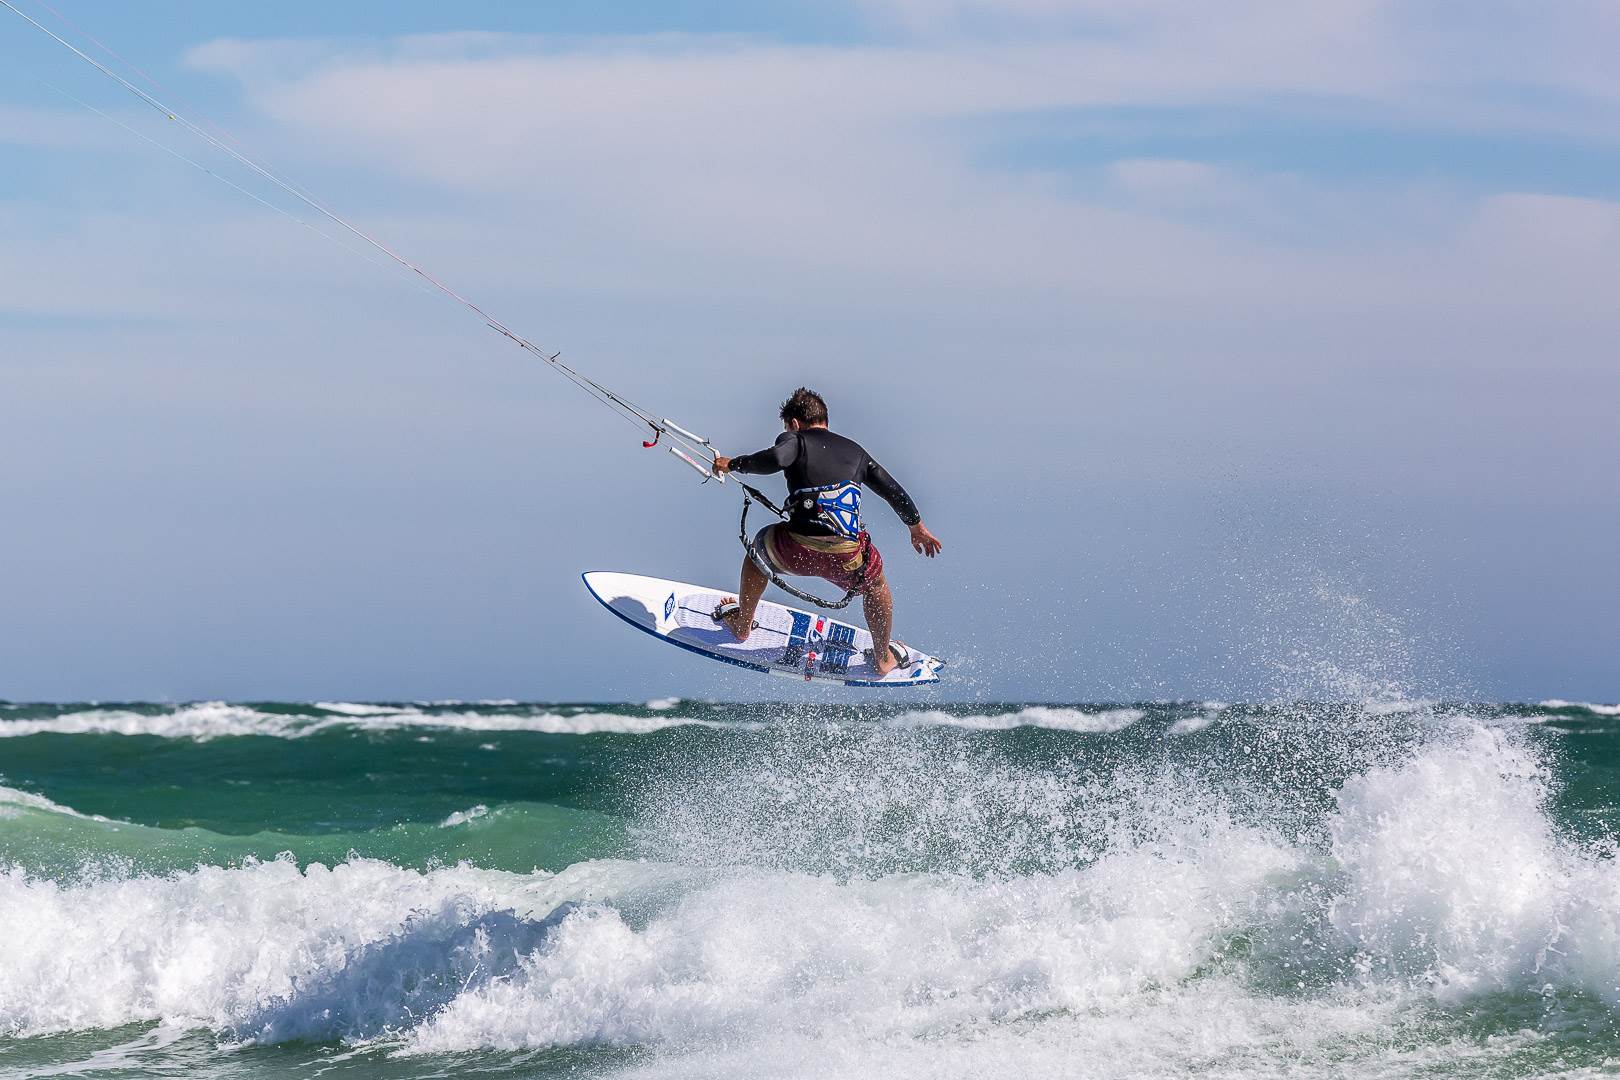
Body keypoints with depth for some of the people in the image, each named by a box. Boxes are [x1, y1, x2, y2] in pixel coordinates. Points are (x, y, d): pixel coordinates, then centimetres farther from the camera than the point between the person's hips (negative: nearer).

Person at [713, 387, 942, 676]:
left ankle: (742, 623, 49)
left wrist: (733, 464, 1)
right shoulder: (855, 451, 23)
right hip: (846, 558, 2)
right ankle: (883, 659, 46)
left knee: (761, 546, 35)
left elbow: (775, 458, -14)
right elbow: (894, 491, 29)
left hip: (798, 550, -2)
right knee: (875, 582, 37)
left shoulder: (795, 440, 10)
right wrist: (917, 527, 43)